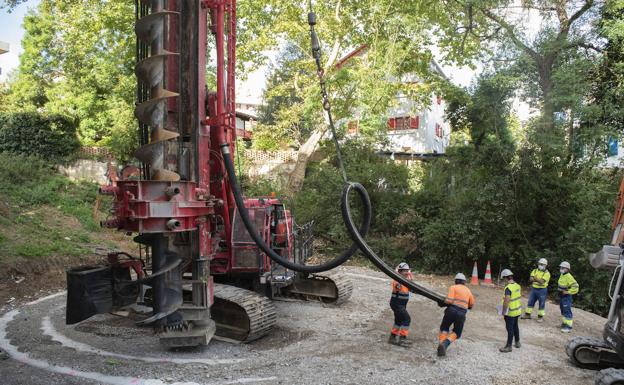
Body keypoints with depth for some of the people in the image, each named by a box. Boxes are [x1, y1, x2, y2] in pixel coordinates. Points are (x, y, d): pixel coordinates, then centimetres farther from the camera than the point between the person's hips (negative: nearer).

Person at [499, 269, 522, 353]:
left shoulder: (508, 288, -25)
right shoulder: (517, 285, 1)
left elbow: (506, 301, -29)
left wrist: (503, 311, -17)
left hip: (510, 312, -8)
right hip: (517, 310, 8)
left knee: (510, 329, 1)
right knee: (515, 326, 24)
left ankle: (509, 346, 10)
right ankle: (517, 342, 39)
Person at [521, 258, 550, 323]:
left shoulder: (547, 273, -9)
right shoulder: (535, 271, 7)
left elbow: (542, 281, -21)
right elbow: (530, 279, -5)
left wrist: (535, 278, -18)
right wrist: (538, 280, -18)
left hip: (542, 290, -5)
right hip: (534, 289, 5)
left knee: (541, 304, 4)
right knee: (530, 302, 9)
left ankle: (540, 317, 14)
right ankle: (527, 315, 18)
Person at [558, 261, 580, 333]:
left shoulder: (569, 277, -20)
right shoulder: (562, 275, 9)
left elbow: (575, 286, -26)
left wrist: (568, 292, -21)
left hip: (566, 297, -10)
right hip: (561, 295, 10)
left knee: (567, 311, -7)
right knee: (563, 310, 19)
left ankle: (569, 327, -5)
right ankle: (564, 323, 31)